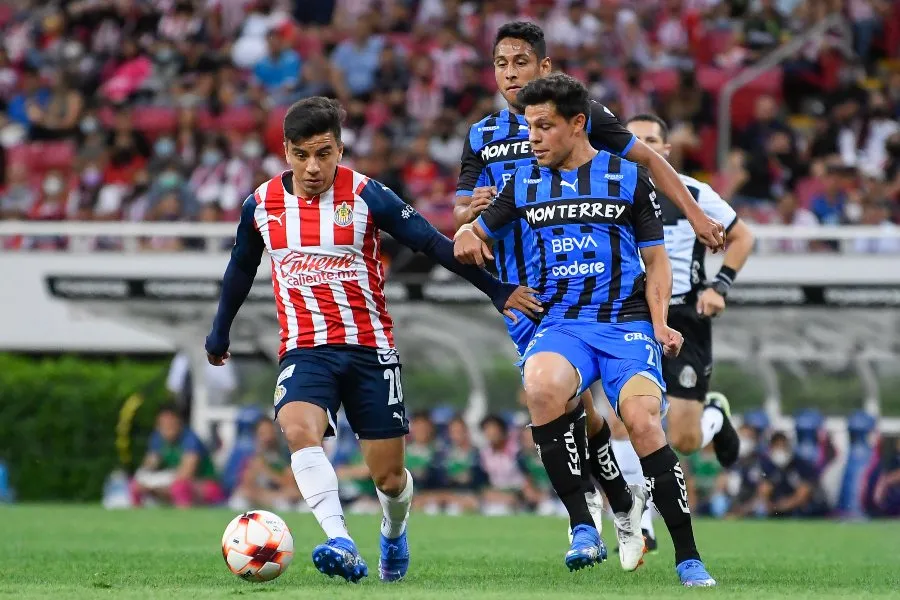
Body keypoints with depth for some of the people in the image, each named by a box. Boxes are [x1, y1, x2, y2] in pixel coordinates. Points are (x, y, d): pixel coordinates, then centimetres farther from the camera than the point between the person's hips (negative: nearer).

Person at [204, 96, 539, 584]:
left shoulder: (367, 196, -9)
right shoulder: (262, 203, 0)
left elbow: (434, 245, -4)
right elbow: (241, 268, 19)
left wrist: (497, 290, -5)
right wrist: (220, 332, 29)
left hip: (369, 347, -1)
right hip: (304, 349, 1)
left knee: (388, 475, 4)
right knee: (298, 429, -31)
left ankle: (393, 534, 39)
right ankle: (340, 543, -40)